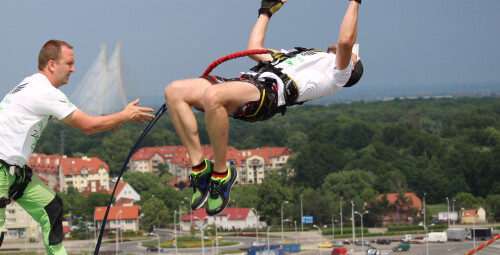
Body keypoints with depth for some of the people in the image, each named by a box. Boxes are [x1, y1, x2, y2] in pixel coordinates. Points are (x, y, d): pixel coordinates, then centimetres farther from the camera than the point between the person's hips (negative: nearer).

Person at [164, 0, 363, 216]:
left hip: (271, 91, -8)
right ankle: (200, 167, -12)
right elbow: (254, 50, 45)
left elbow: (346, 40, -3)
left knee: (212, 96, -39)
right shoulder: (295, 55, 40)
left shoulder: (338, 73, 15)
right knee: (174, 91, -13)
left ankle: (222, 174, -22)